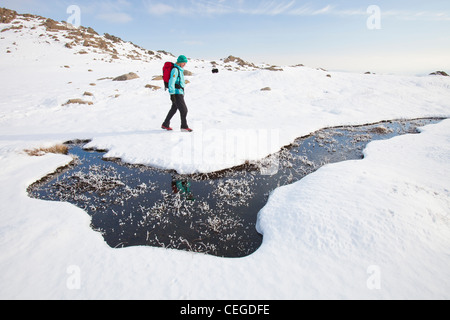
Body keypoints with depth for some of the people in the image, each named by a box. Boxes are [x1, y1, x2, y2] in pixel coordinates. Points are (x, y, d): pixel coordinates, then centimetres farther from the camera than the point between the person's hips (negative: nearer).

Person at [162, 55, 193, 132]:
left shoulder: (180, 70, 17)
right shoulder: (175, 70, -12)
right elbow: (171, 82, -17)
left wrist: (182, 93, 25)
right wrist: (172, 94, -22)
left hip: (180, 93, 10)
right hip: (176, 93, -10)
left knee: (174, 109, 14)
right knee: (184, 109, -8)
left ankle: (165, 125, 23)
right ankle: (184, 127, 0)